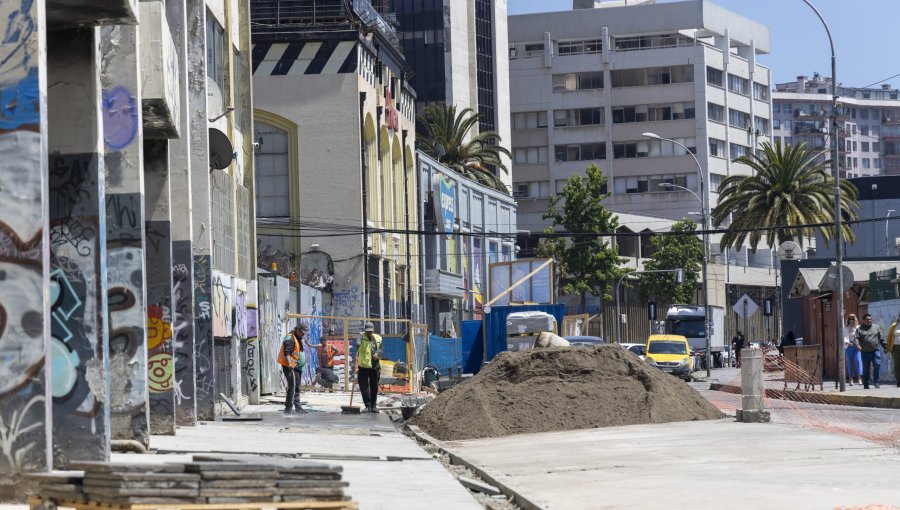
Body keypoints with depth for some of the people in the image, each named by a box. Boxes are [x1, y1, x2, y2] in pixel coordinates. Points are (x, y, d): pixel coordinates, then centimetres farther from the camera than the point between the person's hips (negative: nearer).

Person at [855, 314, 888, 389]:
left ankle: (877, 382, -7)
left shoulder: (876, 327, 13)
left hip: (875, 351, 0)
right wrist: (857, 345, -21)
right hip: (865, 352, 0)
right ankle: (865, 384, 13)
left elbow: (881, 338, 14)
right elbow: (856, 338, -2)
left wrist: (885, 346, 8)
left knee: (877, 365, -13)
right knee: (865, 368, 4)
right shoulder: (859, 329, 7)